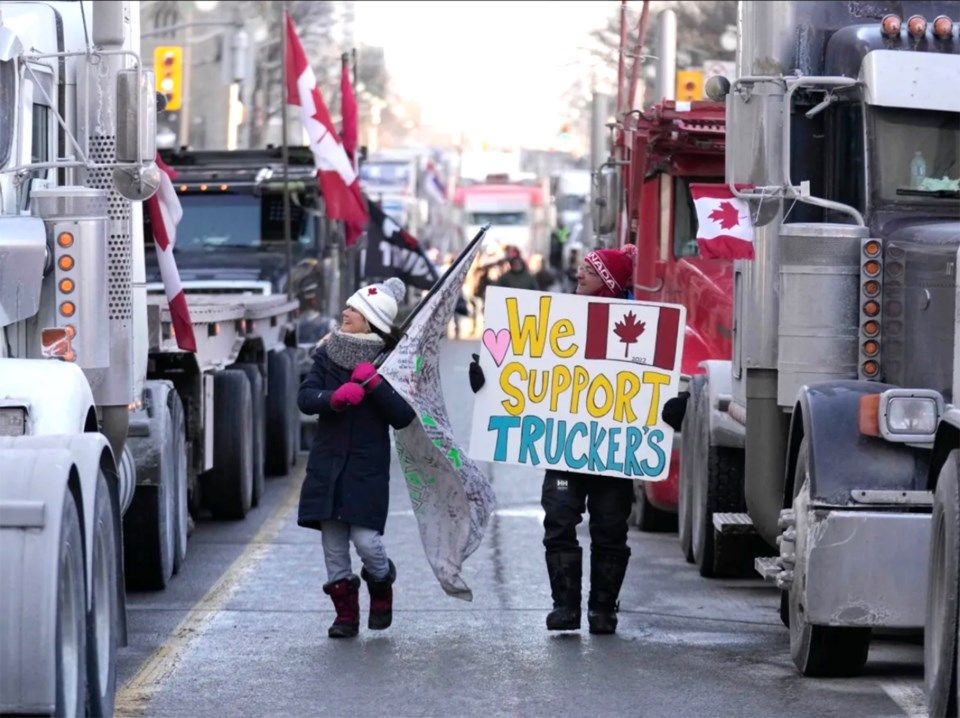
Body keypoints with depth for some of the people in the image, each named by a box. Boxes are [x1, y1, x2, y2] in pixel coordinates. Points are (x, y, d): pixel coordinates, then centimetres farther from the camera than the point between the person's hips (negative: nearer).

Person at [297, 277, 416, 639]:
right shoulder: (328, 354, 6)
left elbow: (403, 417, -10)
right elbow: (305, 398, -5)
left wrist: (375, 384, -21)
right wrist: (335, 398, -24)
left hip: (368, 466, -3)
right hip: (328, 462, 3)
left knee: (365, 539, -10)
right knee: (333, 543, 4)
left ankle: (382, 586, 22)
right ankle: (346, 612, 17)